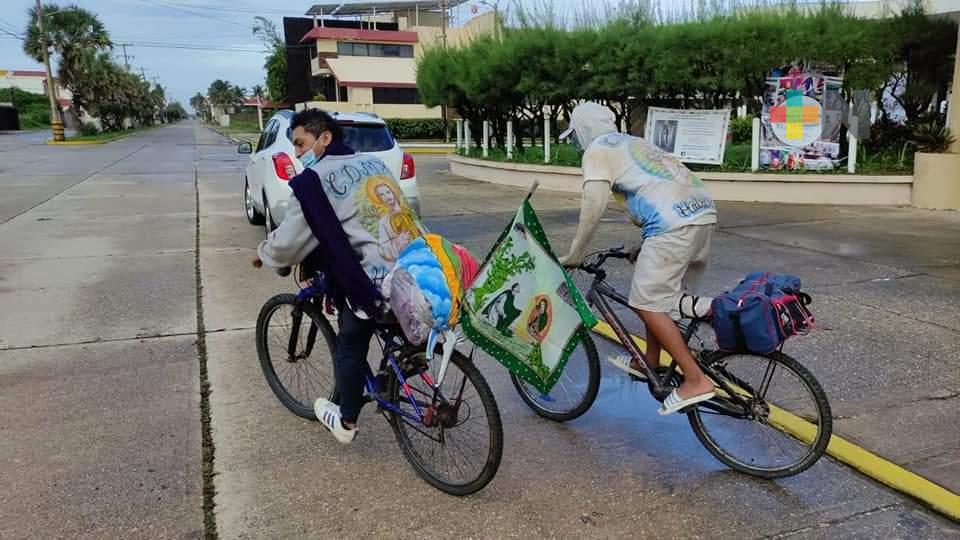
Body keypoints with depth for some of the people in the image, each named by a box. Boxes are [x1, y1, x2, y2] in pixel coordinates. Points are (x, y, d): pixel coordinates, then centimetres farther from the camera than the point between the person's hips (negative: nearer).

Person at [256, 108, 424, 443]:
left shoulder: (314, 179, -3)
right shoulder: (374, 162, 18)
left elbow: (288, 242, 0)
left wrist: (263, 253, 23)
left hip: (378, 280, -6)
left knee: (350, 347, 16)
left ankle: (346, 423, 32)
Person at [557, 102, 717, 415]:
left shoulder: (597, 149, 4)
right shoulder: (633, 143, 30)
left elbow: (594, 205, -6)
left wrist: (574, 255, 3)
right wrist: (644, 248, 41)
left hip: (674, 223, -9)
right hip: (703, 213, 9)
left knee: (648, 304, -3)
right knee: (662, 297, 22)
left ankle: (696, 380, -3)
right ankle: (650, 364, 34)